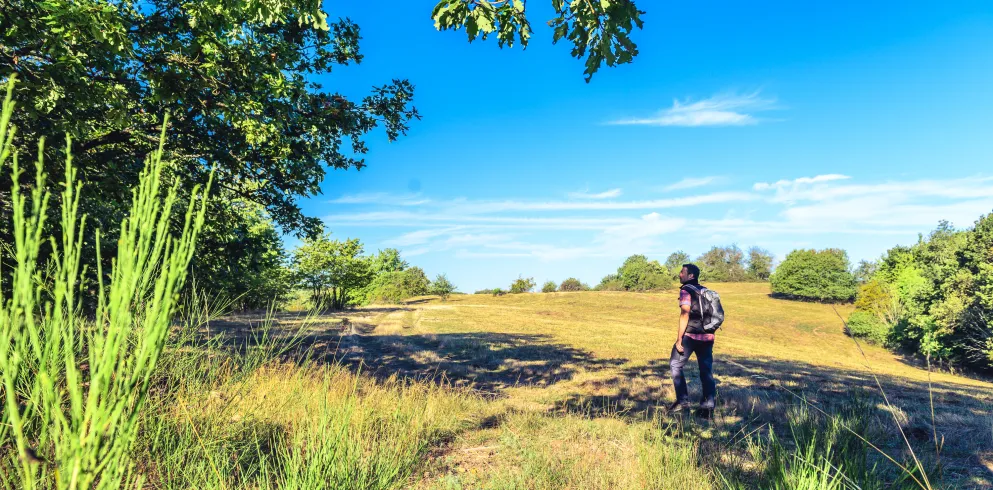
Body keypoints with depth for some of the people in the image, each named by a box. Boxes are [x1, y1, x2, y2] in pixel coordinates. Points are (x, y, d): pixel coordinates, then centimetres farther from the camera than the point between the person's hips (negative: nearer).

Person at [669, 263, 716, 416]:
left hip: (691, 336, -7)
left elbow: (685, 314, -16)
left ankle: (683, 400, 3)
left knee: (675, 365, 7)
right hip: (708, 336, 7)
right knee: (706, 371, 9)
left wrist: (679, 338, -16)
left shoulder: (686, 290, -7)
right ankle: (708, 406, 8)